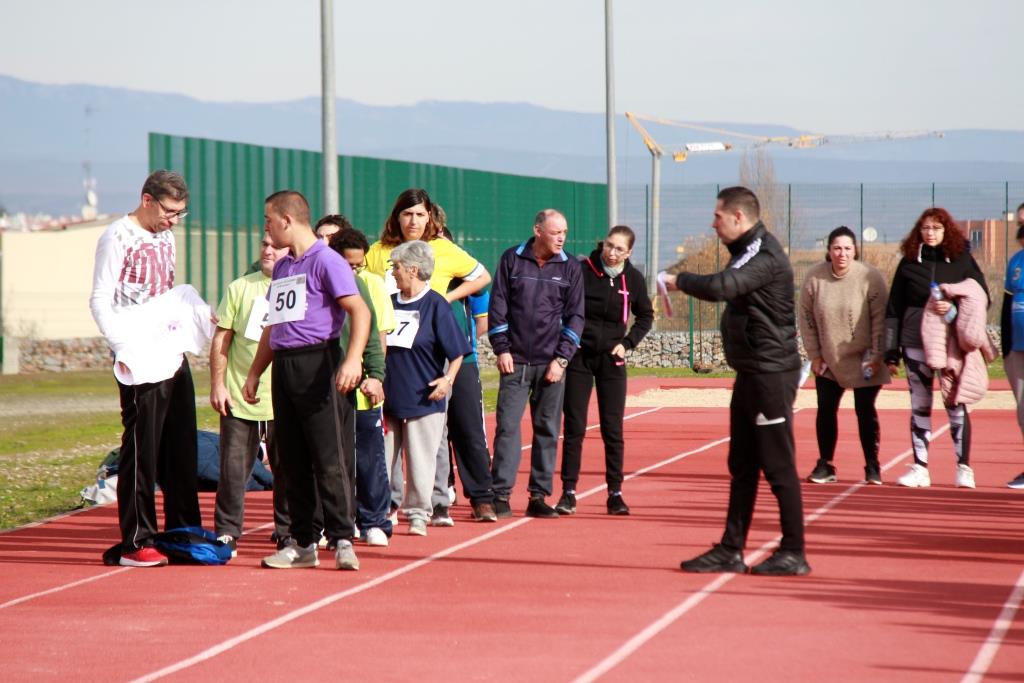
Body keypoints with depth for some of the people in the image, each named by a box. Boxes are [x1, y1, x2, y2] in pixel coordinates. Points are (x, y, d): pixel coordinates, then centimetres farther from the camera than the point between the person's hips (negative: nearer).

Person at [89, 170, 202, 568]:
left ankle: (184, 532, 20)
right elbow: (99, 302, -12)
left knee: (181, 447, 11)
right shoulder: (118, 237, -7)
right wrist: (124, 349, -22)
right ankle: (136, 543, -4)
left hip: (173, 353, 8)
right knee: (141, 448, -7)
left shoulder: (165, 237, 17)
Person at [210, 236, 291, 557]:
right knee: (233, 470, 1)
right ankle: (226, 533, 10)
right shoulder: (240, 288, 6)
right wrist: (217, 384, -1)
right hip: (238, 400, 1)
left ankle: (288, 532, 18)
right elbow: (221, 339, 6)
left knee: (288, 471, 6)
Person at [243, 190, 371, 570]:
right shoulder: (282, 267, 19)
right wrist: (254, 373, 25)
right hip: (284, 367, 8)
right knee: (293, 460, 8)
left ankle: (342, 540, -7)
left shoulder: (326, 261, -7)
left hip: (318, 364, -8)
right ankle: (302, 544, 13)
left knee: (329, 459, -9)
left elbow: (360, 311, -16)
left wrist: (353, 360, -28)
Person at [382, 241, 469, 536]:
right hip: (388, 399, 5)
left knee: (420, 461, 0)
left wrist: (448, 379, -18)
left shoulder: (436, 305, -7)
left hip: (423, 400, -5)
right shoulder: (389, 303, 10)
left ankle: (417, 515, 10)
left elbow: (456, 351, -6)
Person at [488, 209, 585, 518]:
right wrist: (501, 349, -3)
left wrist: (562, 359, -4)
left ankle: (539, 496, 9)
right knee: (507, 426, -5)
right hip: (515, 361, -1)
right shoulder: (512, 260, 2)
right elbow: (497, 306, 4)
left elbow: (575, 316, 5)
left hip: (551, 364, 1)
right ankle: (501, 495, -3)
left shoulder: (570, 267, 5)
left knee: (548, 430, 3)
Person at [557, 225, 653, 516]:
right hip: (579, 357, -2)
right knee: (574, 427, 0)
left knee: (613, 429, 3)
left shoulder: (633, 279, -1)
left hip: (611, 360, 2)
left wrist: (628, 343, 2)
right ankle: (568, 492, 5)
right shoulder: (582, 271, -8)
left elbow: (645, 316, 14)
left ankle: (615, 493, 8)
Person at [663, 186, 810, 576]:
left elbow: (720, 287, -29)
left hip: (771, 374, -11)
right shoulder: (749, 251, 17)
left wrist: (680, 281, -16)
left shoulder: (764, 253, -17)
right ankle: (731, 551, 17)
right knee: (742, 467, 12)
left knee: (778, 466, -5)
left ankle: (793, 554, 1)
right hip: (752, 373, 11)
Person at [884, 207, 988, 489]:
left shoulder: (962, 260, 3)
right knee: (919, 405, 4)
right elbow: (893, 309, 7)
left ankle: (964, 468, 5)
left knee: (956, 404, -2)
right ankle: (920, 468, 9)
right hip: (916, 342, 2)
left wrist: (954, 308, -17)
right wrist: (891, 352, 3)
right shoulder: (909, 263, 6)